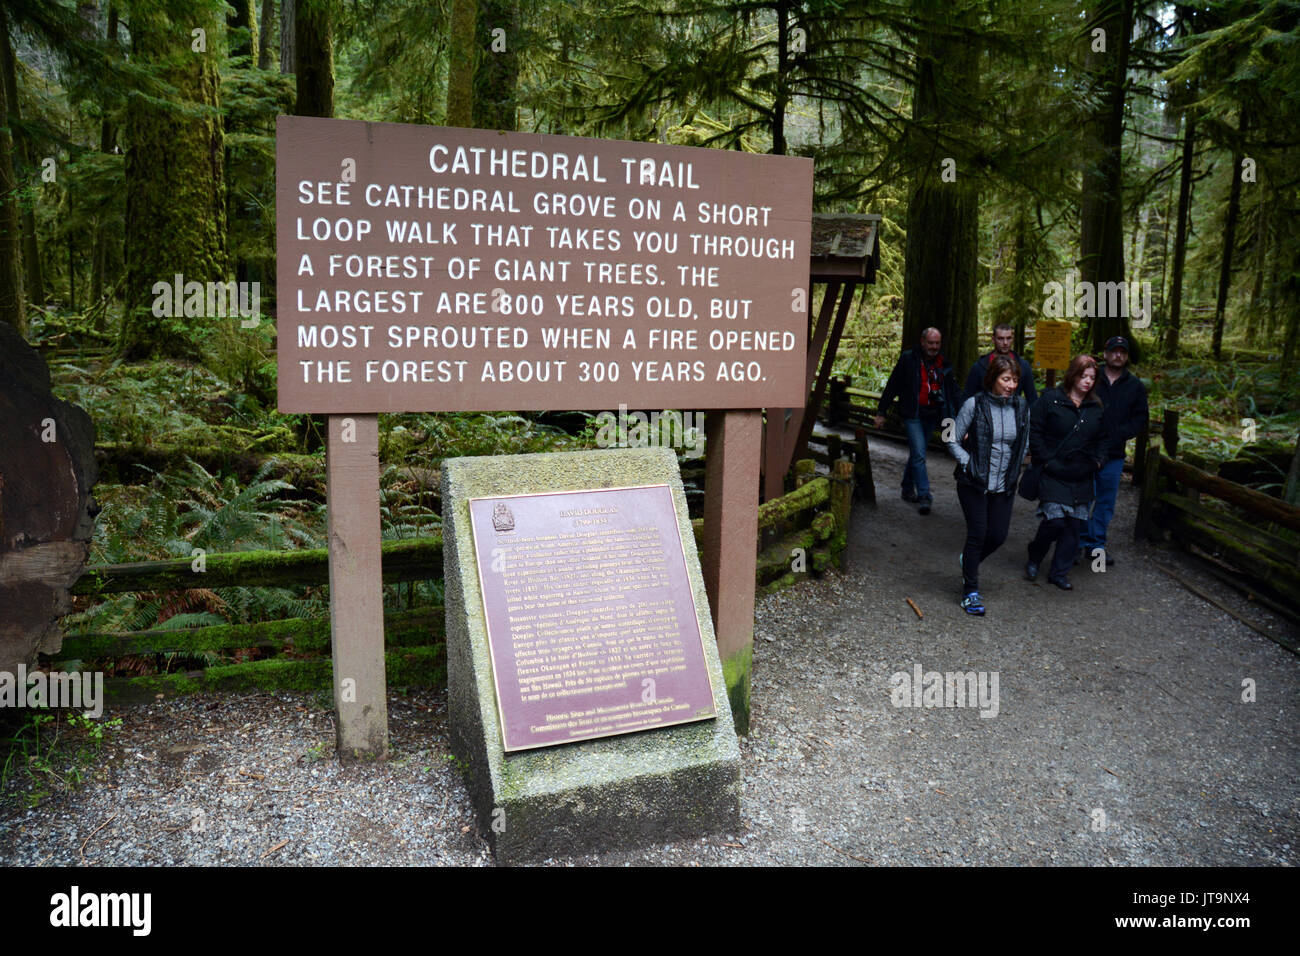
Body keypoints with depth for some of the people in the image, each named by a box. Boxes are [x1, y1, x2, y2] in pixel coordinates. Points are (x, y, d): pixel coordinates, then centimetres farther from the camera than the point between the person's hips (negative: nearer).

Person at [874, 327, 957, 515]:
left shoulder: (944, 365, 9)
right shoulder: (908, 359, -4)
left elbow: (952, 392, 16)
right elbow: (892, 386, -2)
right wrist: (881, 412, -4)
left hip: (931, 415, 5)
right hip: (912, 414, -5)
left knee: (916, 453, 15)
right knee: (919, 454, -13)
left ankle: (908, 489, 29)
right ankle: (924, 496, -14)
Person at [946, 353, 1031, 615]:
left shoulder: (1021, 406, 2)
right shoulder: (974, 405, -11)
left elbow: (1024, 443, 16)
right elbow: (953, 440, -3)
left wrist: (1015, 469, 10)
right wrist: (968, 464, -12)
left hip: (1004, 485, 4)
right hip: (974, 483, -4)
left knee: (998, 535, 6)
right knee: (977, 534, -4)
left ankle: (968, 561, 38)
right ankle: (970, 592, 8)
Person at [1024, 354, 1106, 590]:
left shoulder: (1096, 408, 12)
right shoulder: (1050, 399, -4)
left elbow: (1101, 439, 22)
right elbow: (1034, 433, -6)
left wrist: (1097, 462, 6)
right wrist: (1046, 461, -12)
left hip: (1082, 479, 5)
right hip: (1053, 475, -5)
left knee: (1075, 526, 4)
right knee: (1055, 521, -13)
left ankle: (1060, 572, 16)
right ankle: (1034, 559, 14)